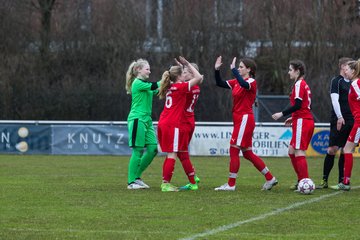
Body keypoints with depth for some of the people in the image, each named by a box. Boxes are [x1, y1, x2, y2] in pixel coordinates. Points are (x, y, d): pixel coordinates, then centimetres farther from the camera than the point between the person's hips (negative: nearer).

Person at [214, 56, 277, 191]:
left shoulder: (251, 82, -10)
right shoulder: (236, 82, 14)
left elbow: (244, 84, -34)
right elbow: (220, 83, 12)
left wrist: (233, 69, -31)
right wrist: (217, 70, -2)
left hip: (245, 118, -9)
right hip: (239, 118, 9)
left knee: (234, 150, -8)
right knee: (247, 153, 11)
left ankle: (231, 184, -3)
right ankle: (270, 179, 17)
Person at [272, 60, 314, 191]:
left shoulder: (299, 84, -10)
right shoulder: (304, 84, 18)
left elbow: (298, 105, -19)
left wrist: (282, 114, -13)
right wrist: (293, 118, 21)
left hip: (302, 122, -10)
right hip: (308, 121, 10)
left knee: (299, 152, -10)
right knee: (292, 151, 13)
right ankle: (301, 181, 13)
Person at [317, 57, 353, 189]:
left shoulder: (351, 83, 18)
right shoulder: (336, 81, -3)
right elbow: (335, 100, -13)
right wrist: (339, 117, -23)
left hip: (351, 121, 6)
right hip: (339, 121, -6)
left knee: (345, 151, 5)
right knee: (332, 150, -9)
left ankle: (342, 181, 8)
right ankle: (324, 180, -3)